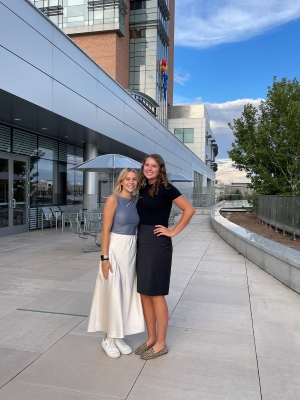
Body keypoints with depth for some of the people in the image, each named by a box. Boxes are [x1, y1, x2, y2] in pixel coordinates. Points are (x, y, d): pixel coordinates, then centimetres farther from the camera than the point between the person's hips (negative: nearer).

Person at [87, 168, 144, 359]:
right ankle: (108, 338, 20)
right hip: (115, 249, -6)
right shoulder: (113, 199, -10)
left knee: (126, 294, 12)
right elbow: (106, 230, -13)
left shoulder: (136, 201, 8)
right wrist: (104, 257, -17)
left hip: (132, 250, 6)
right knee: (113, 295, 2)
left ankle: (118, 337, 27)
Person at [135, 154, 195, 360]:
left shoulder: (166, 188, -9)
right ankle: (151, 338, 26)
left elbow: (189, 210, -12)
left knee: (156, 294, 0)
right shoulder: (143, 189, 11)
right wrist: (140, 236, 11)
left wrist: (173, 231, -11)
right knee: (144, 293, 12)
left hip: (158, 244, -8)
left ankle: (161, 343, 15)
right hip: (142, 243, 8)